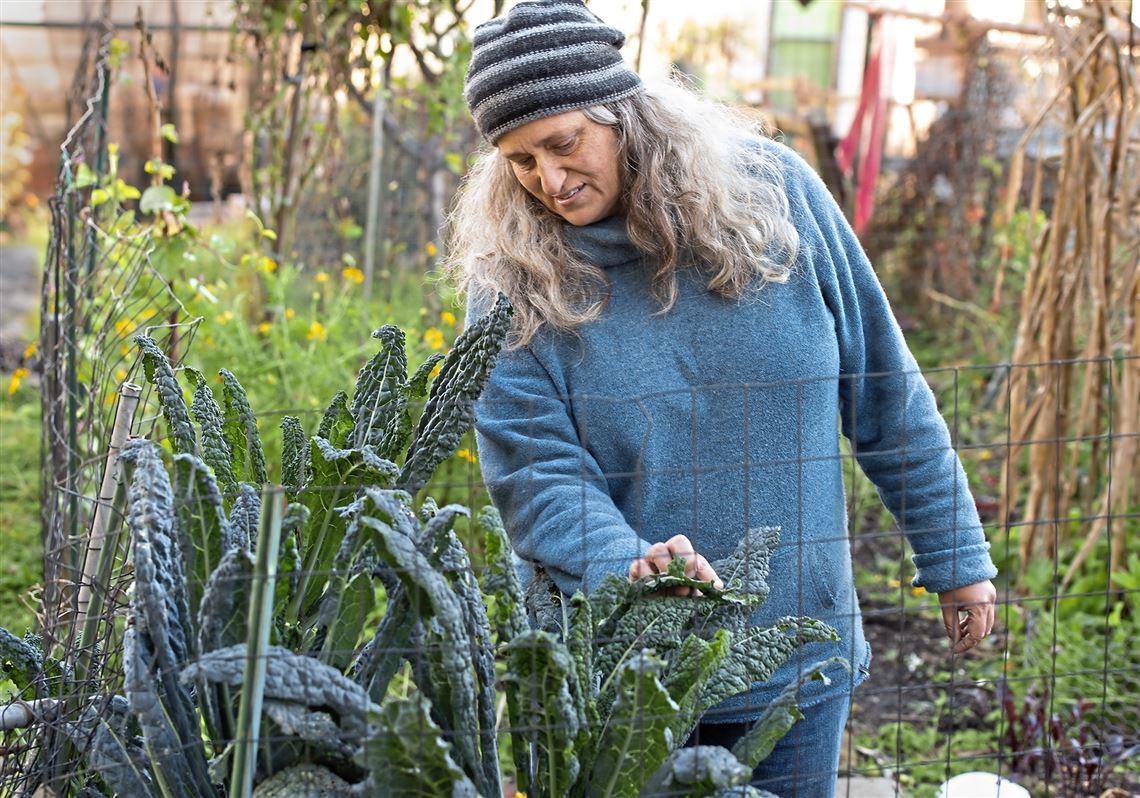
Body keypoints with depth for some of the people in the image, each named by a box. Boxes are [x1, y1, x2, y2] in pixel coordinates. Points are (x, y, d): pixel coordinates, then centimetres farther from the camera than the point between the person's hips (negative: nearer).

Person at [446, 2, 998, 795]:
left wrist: (955, 554, 5)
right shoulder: (511, 281, -9)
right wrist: (628, 567, -32)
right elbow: (533, 471, -13)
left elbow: (887, 396, 1)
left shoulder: (772, 191, -6)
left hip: (800, 651, 1)